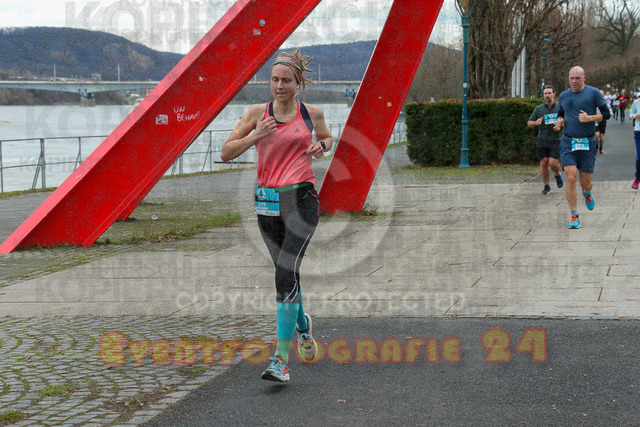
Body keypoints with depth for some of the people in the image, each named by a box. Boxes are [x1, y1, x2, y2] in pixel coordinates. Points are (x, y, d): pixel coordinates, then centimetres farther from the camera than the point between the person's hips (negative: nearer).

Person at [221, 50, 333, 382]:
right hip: (267, 202, 3)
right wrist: (255, 136, -13)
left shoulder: (312, 113, 4)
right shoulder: (257, 113, 4)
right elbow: (226, 153, 4)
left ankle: (281, 358, -15)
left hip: (301, 199, -3)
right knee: (286, 273, 15)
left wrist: (320, 146, 1)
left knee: (286, 272, -17)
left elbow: (326, 137, 25)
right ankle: (302, 324, 45)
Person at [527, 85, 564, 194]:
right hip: (542, 141, 2)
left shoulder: (560, 107, 4)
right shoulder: (538, 109, 7)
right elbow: (529, 123, 13)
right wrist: (536, 123, -10)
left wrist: (560, 126, -10)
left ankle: (557, 174, 22)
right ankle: (546, 186, 12)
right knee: (544, 163, -3)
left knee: (553, 163, -12)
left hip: (556, 140, -2)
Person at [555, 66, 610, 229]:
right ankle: (574, 217, -5)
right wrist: (559, 121, 3)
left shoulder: (593, 93, 0)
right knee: (570, 178, -15)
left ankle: (587, 194, 44)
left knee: (585, 182, 4)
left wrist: (590, 118, -14)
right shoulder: (563, 96, 10)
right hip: (568, 142, 1)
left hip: (587, 143, -1)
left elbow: (606, 114, 2)